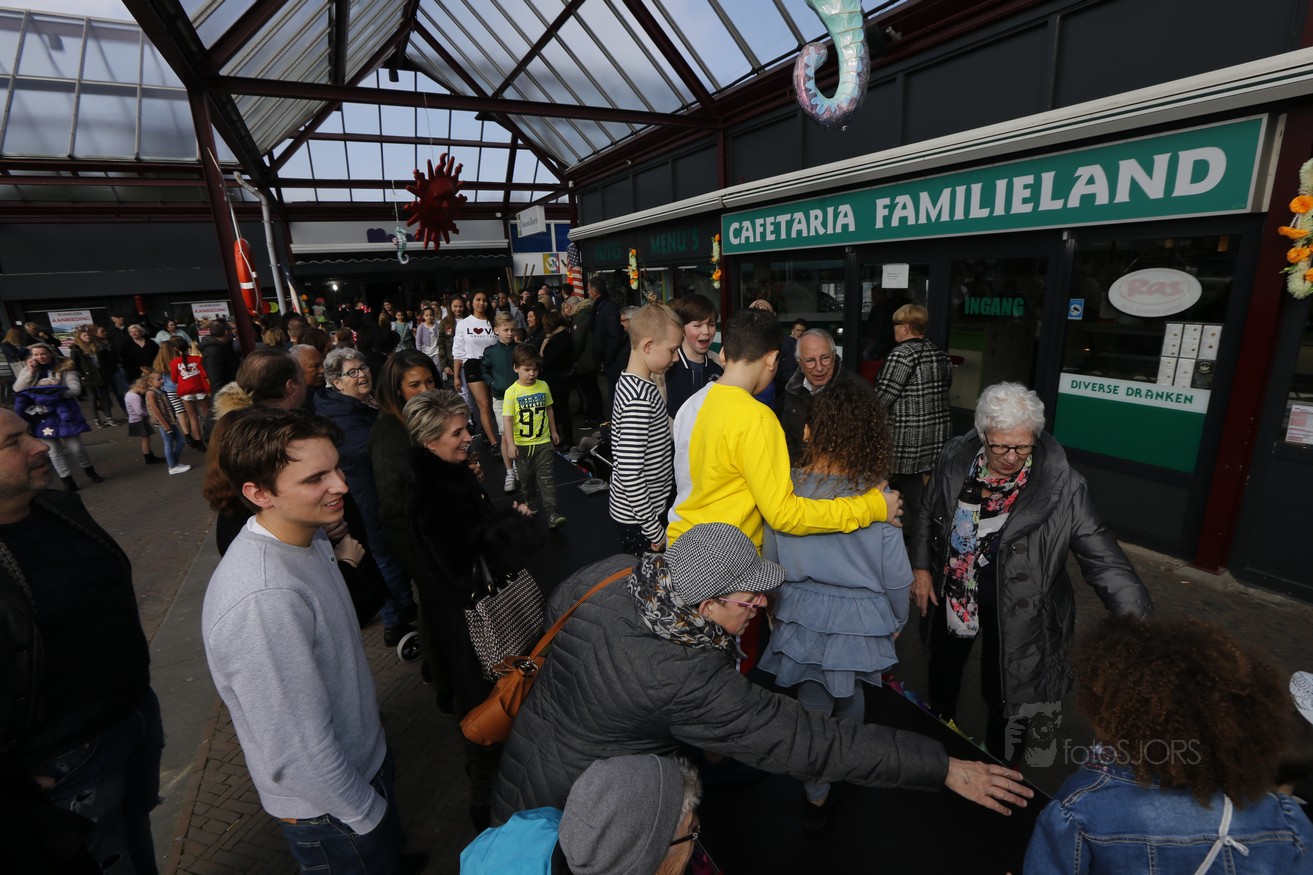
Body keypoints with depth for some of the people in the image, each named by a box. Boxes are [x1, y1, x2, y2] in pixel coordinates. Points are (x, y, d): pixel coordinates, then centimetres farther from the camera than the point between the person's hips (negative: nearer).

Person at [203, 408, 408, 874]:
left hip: (365, 755, 8)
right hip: (327, 806, -7)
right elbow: (299, 751, -30)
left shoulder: (308, 536, -10)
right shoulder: (262, 601, -39)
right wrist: (366, 812, -18)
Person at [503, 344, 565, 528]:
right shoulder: (512, 392, -13)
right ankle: (530, 501, 41)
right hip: (522, 444, -1)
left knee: (547, 477, -3)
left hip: (543, 441, 1)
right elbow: (507, 419, -14)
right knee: (526, 476, 17)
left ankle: (550, 511, -3)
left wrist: (553, 431, 16)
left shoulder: (543, 386, -2)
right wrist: (510, 444, -19)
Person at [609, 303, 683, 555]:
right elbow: (629, 473, -26)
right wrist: (654, 530, -20)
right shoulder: (638, 399, -26)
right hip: (637, 517, -9)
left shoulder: (633, 384, 3)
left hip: (649, 506, 9)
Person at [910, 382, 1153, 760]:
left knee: (1004, 695, 14)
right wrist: (921, 567, 0)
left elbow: (1102, 557, -21)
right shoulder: (955, 459, -14)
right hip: (952, 595, 4)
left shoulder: (1062, 486, -23)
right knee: (943, 667, 27)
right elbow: (928, 513, 1)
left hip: (1015, 611, -3)